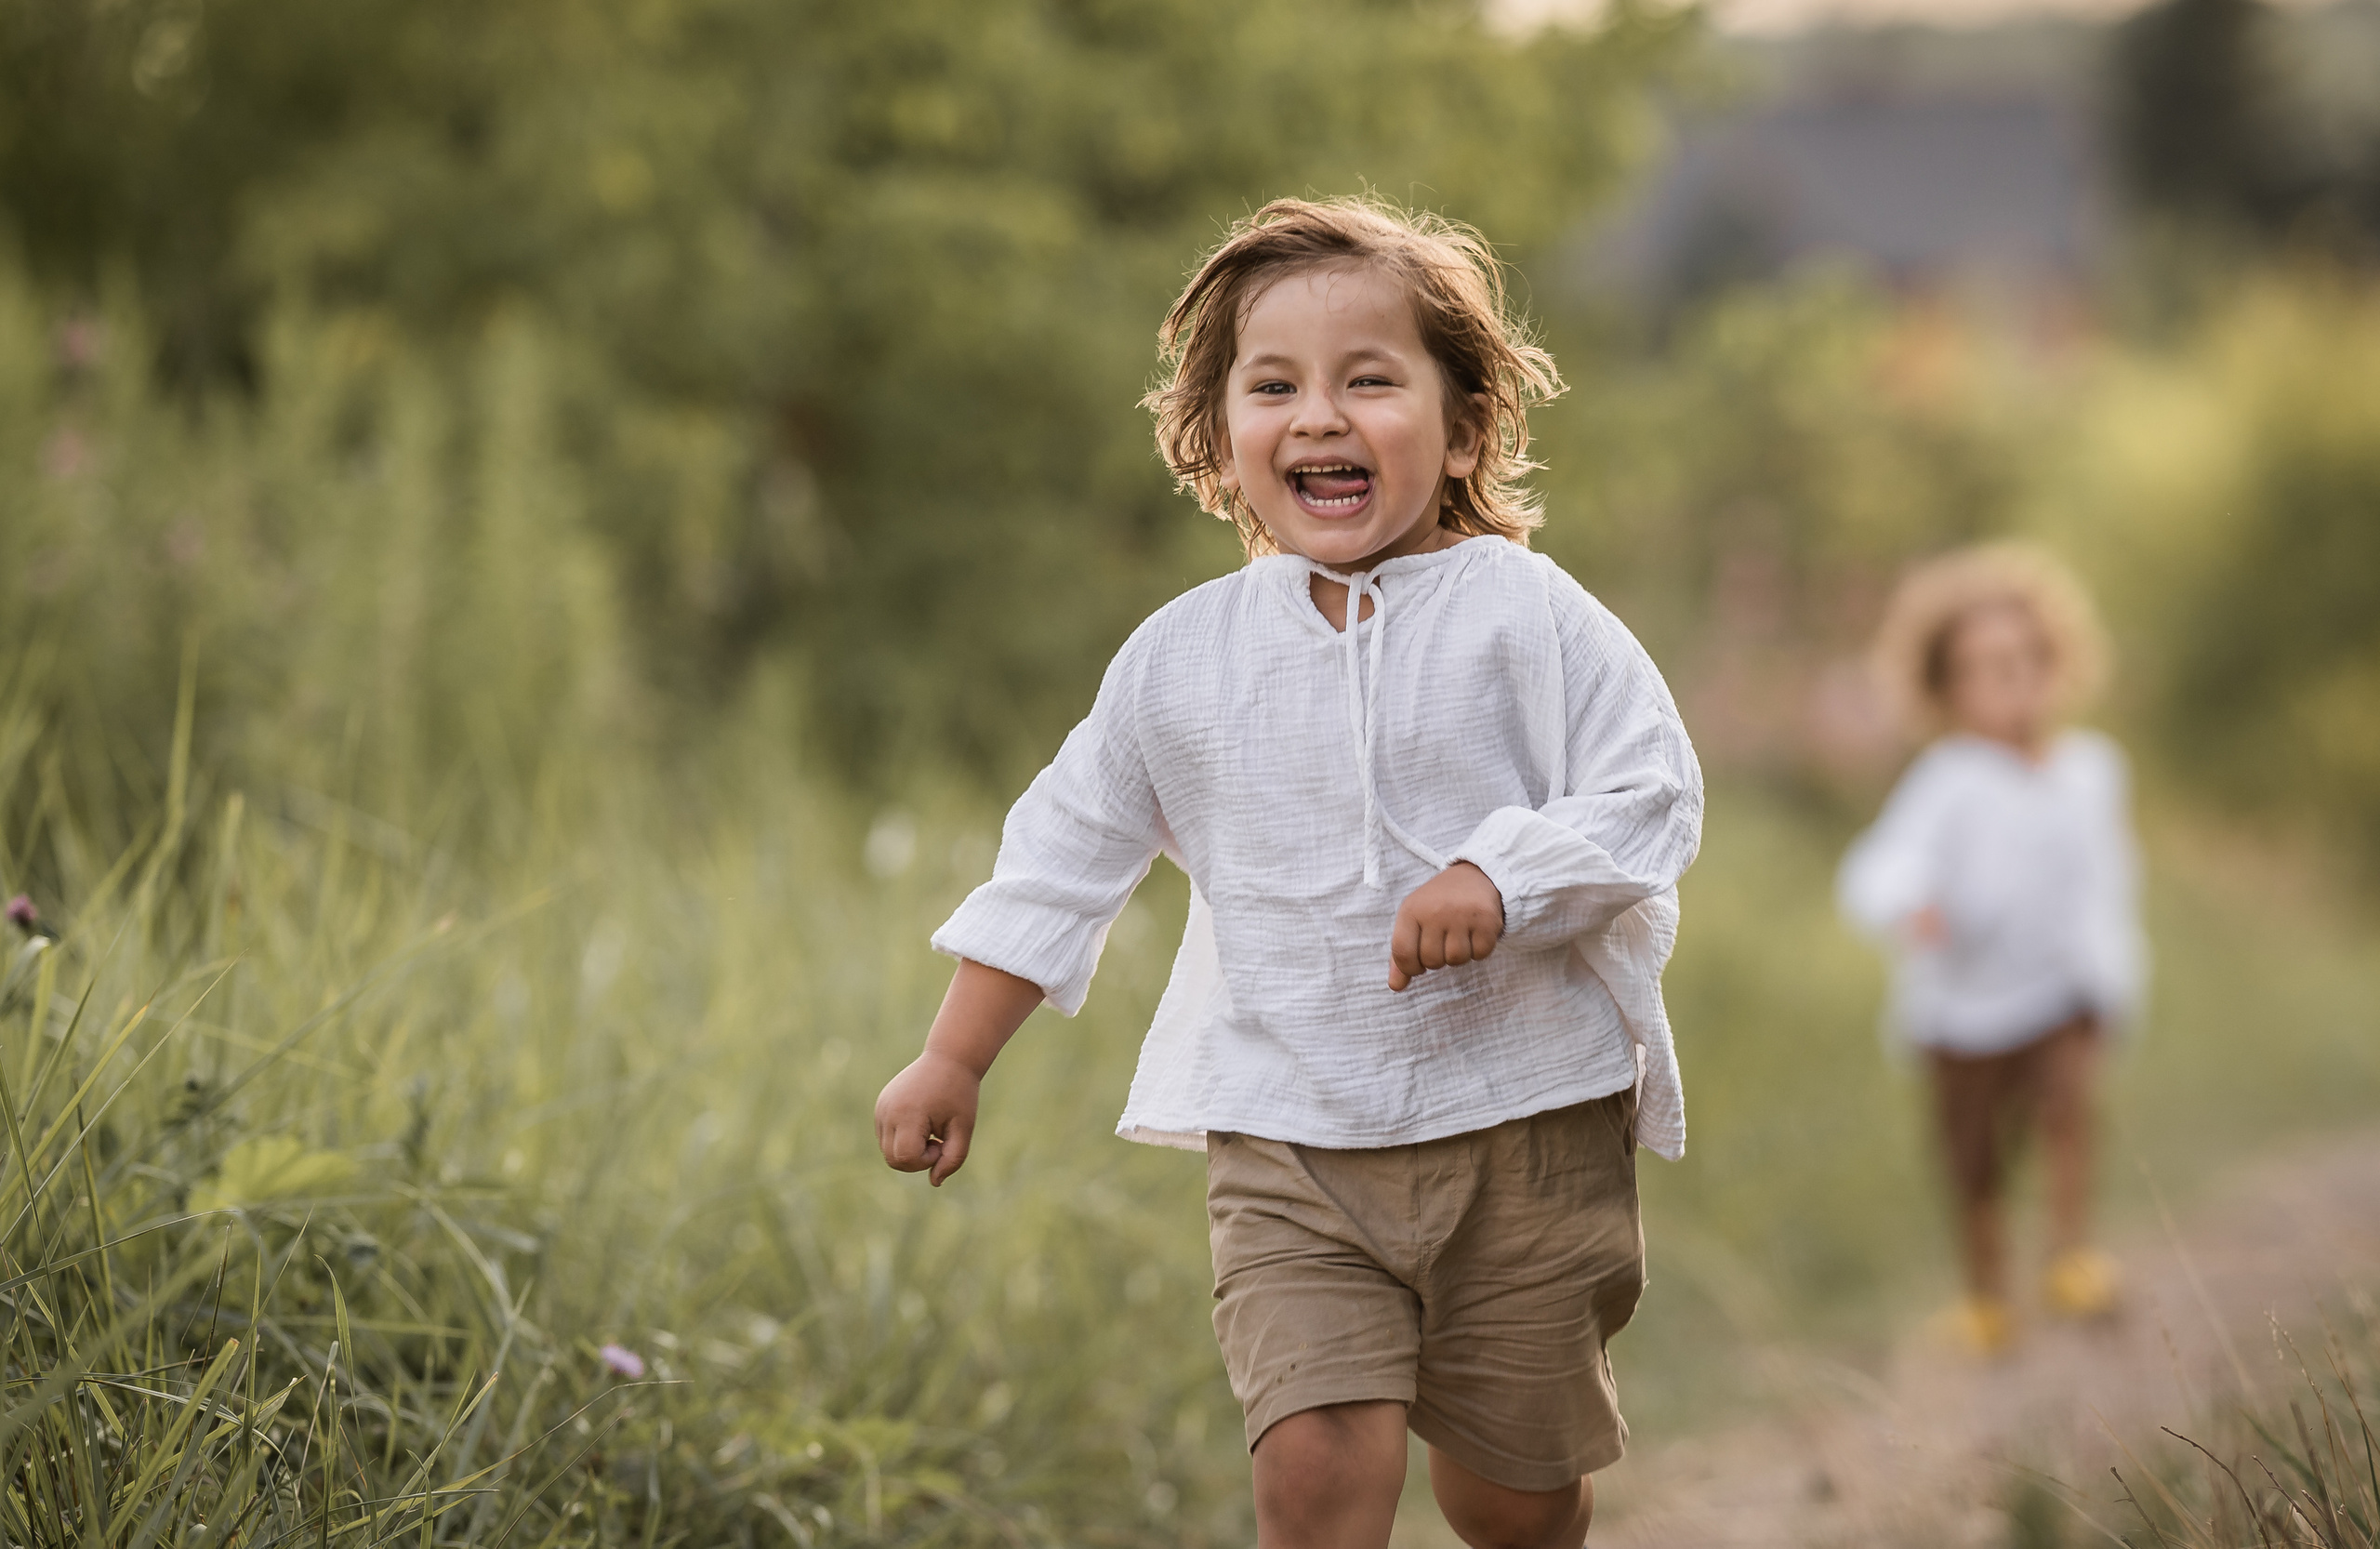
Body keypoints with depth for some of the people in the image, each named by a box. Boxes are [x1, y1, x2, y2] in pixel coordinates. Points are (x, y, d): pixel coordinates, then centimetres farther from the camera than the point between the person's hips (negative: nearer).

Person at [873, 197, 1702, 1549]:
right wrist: (954, 1060, 14)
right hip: (1289, 1144, 1)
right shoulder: (1182, 657, 3)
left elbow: (1653, 799, -8)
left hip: (1524, 1124, -1)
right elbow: (1067, 854, 12)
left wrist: (1501, 876, -24)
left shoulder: (1531, 617, -5)